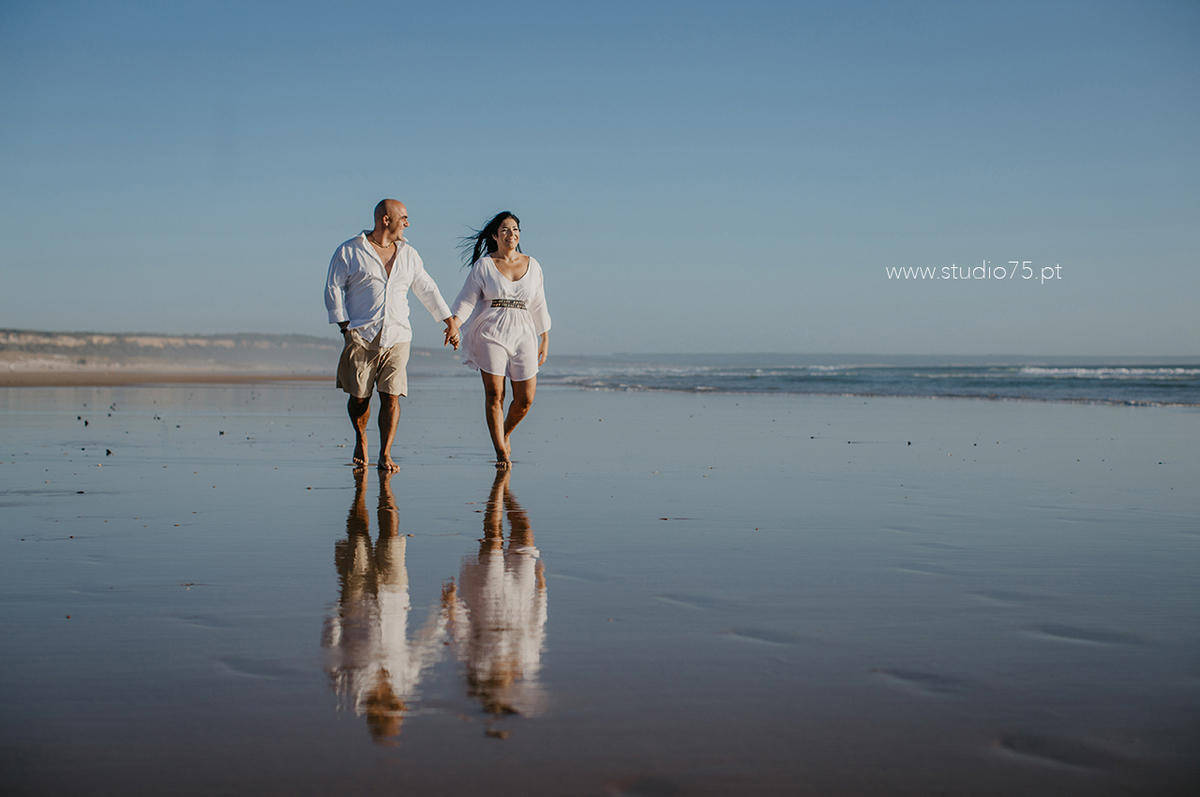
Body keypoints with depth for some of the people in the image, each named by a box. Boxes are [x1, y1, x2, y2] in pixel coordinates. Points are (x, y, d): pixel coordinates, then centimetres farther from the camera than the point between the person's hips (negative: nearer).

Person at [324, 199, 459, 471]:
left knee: (391, 396, -8)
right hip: (361, 336, -2)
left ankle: (385, 455, -3)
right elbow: (333, 289, 1)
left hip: (397, 338, 3)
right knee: (359, 397, 2)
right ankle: (360, 439, 30)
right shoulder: (350, 251, 2)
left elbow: (427, 289, 22)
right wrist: (346, 326, -7)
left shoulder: (408, 254, 15)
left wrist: (449, 322, 20)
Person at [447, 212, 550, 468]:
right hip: (490, 333, -3)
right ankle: (501, 452, 3)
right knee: (494, 395, -7)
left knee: (525, 398, -2)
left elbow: (539, 306, 16)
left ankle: (506, 432, 27)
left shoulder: (532, 266, 13)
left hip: (523, 334, 3)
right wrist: (455, 322, -17)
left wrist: (545, 340, 14)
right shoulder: (483, 265, 4)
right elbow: (468, 299, 1)